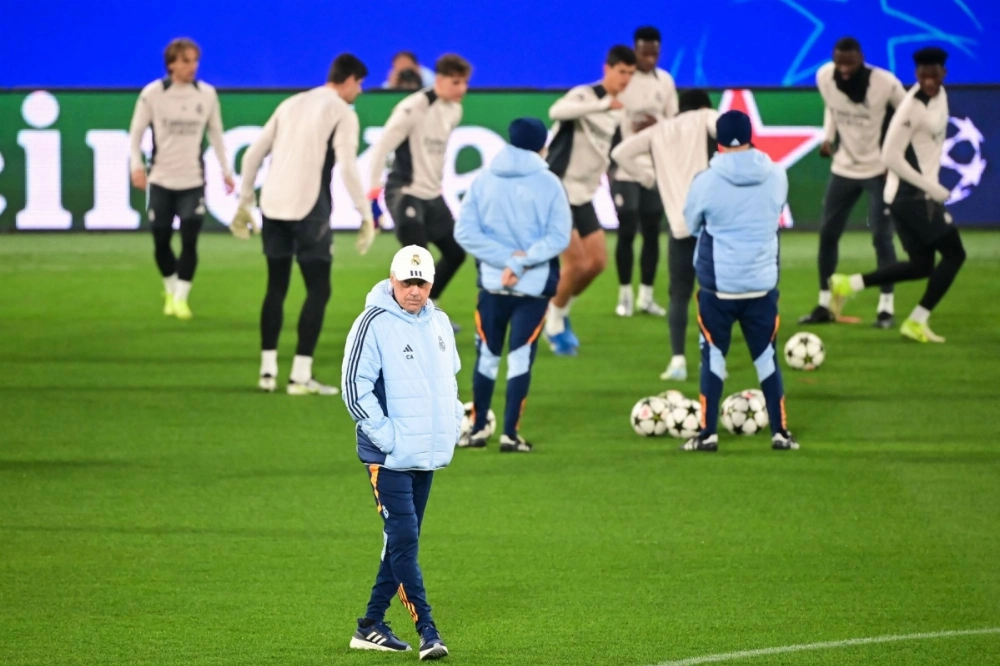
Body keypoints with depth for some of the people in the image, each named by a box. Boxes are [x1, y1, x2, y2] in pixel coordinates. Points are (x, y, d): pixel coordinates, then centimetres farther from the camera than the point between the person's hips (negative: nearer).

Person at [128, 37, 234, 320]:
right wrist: (136, 165, -15)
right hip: (161, 180, 0)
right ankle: (170, 290, 29)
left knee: (190, 241, -10)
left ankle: (181, 298, 1)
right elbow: (136, 132, -1)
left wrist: (226, 170, 12)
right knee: (161, 242, 6)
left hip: (193, 181, 0)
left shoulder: (207, 94, 1)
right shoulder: (152, 94, -5)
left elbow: (216, 134, 12)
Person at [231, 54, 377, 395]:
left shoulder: (292, 104, 17)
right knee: (318, 290, 1)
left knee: (276, 287, 15)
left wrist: (244, 202, 21)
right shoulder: (342, 113, -2)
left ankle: (267, 370, 14)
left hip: (273, 205, 6)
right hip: (309, 209, -6)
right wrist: (366, 217, -8)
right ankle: (300, 376, -5)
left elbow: (253, 154, 15)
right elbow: (348, 168, -12)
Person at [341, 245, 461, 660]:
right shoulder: (374, 324, -12)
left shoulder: (439, 324, 10)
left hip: (428, 453, 7)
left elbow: (450, 376, 25)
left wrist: (452, 423, 12)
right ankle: (426, 630, -13)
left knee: (403, 540, 11)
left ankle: (371, 624, 19)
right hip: (389, 455, -7)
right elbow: (354, 386, -14)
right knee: (403, 539, -11)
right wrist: (384, 434, -18)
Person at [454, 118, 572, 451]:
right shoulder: (548, 184, -6)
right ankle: (510, 433, -2)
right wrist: (521, 261, -13)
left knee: (487, 355, 14)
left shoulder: (483, 180, 1)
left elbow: (465, 232, -6)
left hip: (492, 283, 2)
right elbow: (558, 236, -12)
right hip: (534, 285, -2)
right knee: (521, 357, 1)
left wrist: (506, 258, -9)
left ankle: (478, 429, 17)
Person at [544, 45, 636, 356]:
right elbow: (557, 111, -41)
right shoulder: (583, 95, -17)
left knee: (597, 261, 4)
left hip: (583, 196, 8)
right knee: (577, 263, -10)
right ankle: (554, 324, 10)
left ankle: (560, 312, 25)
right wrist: (604, 104, -53)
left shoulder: (618, 110, 10)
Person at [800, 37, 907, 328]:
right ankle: (824, 305, 16)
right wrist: (828, 137, -2)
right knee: (828, 233, 6)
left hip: (878, 169, -4)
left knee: (881, 236, -9)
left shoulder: (885, 83, -23)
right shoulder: (824, 77, -12)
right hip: (843, 167, 4)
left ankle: (886, 308, -1)